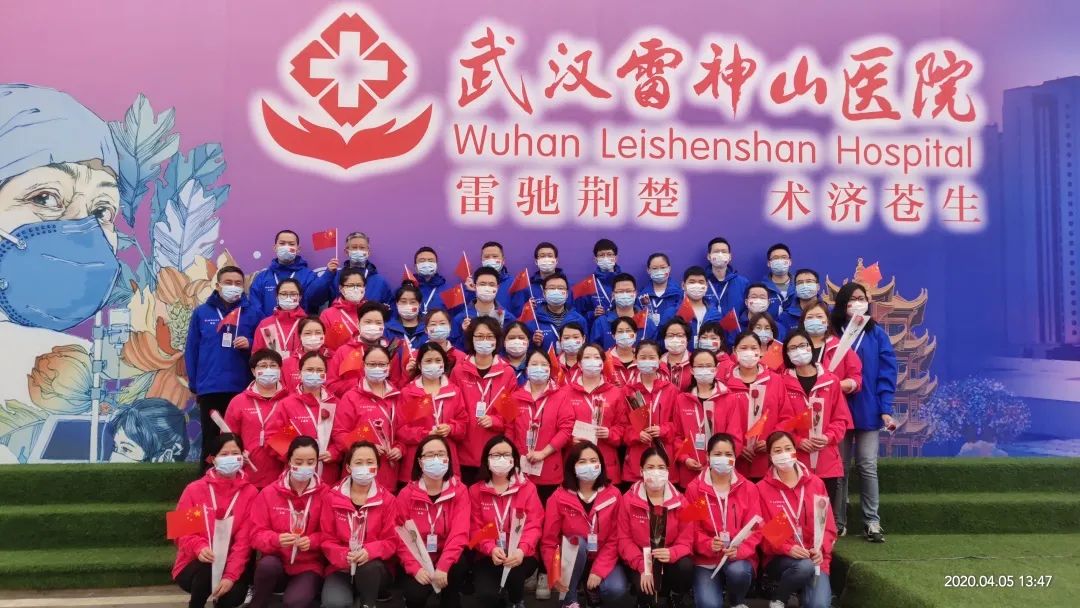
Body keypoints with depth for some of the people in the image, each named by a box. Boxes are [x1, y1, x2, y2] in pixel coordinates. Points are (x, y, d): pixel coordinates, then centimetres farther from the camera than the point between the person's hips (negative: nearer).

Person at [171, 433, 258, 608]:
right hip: (195, 564, 0)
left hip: (229, 564, 0)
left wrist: (231, 575, -22)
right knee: (207, 567, -33)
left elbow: (244, 539, -10)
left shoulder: (250, 492, -4)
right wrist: (199, 547, -27)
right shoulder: (195, 489, -4)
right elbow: (181, 530, -5)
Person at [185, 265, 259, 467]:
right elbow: (191, 351, 8)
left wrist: (250, 345, -12)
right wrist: (193, 385, 4)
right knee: (210, 442, 5)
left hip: (242, 388, 0)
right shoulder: (201, 312, 7)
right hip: (209, 388, 0)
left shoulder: (253, 312, 6)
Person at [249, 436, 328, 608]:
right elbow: (257, 534, -2)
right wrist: (276, 540, -23)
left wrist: (312, 541, -19)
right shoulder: (269, 492, -1)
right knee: (267, 565, -33)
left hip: (309, 567, -3)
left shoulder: (324, 494, -4)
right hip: (276, 563, 3)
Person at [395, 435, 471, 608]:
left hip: (446, 559, 0)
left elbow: (459, 533, -14)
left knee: (460, 564, -32)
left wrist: (442, 567, -28)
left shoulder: (459, 491, -4)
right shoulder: (406, 494, -3)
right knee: (415, 594, -28)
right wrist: (415, 568, -23)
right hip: (416, 562, 0)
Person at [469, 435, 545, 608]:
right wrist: (491, 549, -22)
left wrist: (522, 550, -27)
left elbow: (534, 525, -6)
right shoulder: (476, 490, 4)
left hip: (520, 555, 1)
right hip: (488, 556, 0)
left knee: (513, 570, -33)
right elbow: (475, 528, -2)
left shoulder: (528, 487, 1)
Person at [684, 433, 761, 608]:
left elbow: (755, 529, -1)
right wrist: (708, 545, -21)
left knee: (737, 571, -34)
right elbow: (691, 528, -1)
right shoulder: (694, 488, 0)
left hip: (739, 557, 1)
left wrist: (740, 550, -20)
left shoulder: (748, 488, 2)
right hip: (706, 559, -1)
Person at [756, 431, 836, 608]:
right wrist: (787, 549, -20)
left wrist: (821, 549, -13)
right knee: (805, 566, -34)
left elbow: (828, 525, 6)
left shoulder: (815, 483, 6)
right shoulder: (762, 488, -2)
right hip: (778, 558, -1)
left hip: (815, 558, 1)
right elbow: (763, 532, -4)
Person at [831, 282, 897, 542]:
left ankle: (872, 522, 11)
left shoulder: (877, 334, 3)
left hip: (868, 410, 0)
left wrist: (885, 409, -8)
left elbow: (886, 373, -2)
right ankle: (838, 521, 15)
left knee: (867, 466, 3)